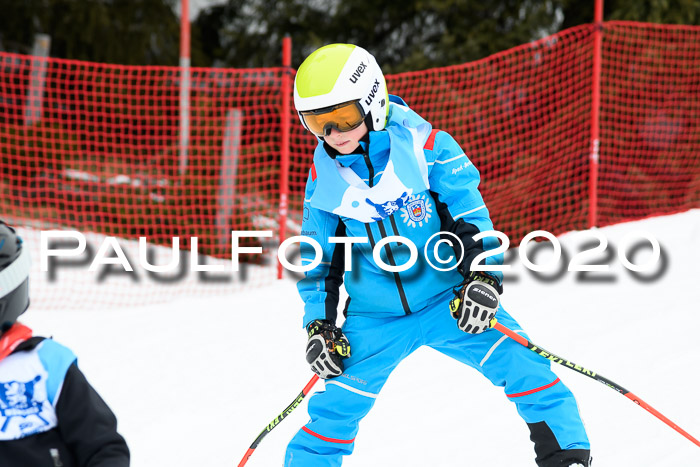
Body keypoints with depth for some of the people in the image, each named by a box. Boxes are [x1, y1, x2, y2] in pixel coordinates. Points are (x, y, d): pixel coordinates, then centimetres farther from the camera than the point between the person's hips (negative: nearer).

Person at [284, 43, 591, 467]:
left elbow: (471, 213, -7)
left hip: (448, 302, -2)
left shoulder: (425, 146, -11)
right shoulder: (325, 175, 0)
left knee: (523, 364, -16)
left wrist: (482, 276, -19)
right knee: (334, 410, -6)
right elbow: (319, 255, 9)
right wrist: (320, 325, 3)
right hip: (375, 319, 2)